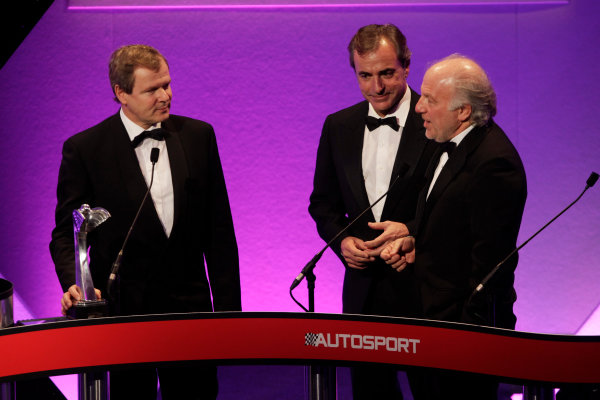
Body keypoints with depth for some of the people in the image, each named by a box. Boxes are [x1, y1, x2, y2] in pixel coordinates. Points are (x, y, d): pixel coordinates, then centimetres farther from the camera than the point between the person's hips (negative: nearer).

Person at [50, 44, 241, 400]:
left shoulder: (198, 136, 5)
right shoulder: (84, 149, -3)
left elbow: (219, 230, 7)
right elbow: (66, 233, -1)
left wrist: (228, 310, 4)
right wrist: (74, 283, -21)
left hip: (189, 304, 2)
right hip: (122, 312, -2)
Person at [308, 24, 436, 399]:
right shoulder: (339, 127, 7)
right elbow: (324, 203, 16)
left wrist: (413, 232, -19)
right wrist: (342, 240, -3)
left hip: (424, 287, -4)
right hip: (364, 289, 5)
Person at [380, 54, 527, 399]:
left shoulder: (493, 163, -23)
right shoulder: (453, 145, 9)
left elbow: (491, 258, -22)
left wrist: (471, 329, -20)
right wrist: (413, 239, 4)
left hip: (466, 320, -10)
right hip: (433, 317, 10)